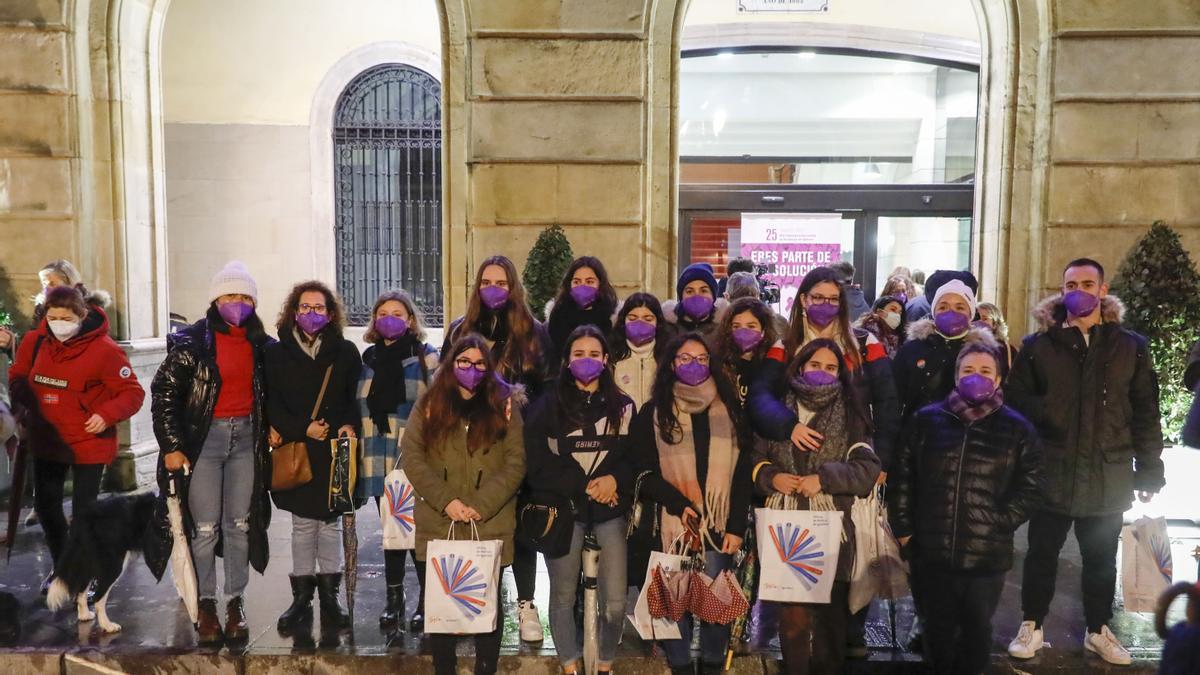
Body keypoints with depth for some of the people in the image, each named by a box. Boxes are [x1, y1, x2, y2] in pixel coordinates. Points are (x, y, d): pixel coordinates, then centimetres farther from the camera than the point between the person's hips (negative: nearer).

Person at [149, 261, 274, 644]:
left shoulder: (262, 346, 5)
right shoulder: (191, 342, -6)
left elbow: (270, 394, 16)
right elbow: (163, 393, -5)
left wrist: (269, 432, 6)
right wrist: (171, 446, -8)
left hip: (246, 437, 3)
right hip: (204, 439, -3)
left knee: (240, 524, 7)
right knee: (205, 527, 0)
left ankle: (236, 604, 17)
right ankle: (206, 606, 13)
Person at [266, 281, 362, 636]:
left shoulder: (345, 351, 4)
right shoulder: (276, 353, 3)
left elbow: (357, 398, 5)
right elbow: (270, 404, -1)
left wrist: (350, 425, -13)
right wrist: (302, 429, -13)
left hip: (335, 451, 0)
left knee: (331, 523, 7)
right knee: (303, 525, 6)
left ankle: (329, 597, 17)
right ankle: (301, 600, 16)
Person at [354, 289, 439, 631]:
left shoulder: (425, 356, 0)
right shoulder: (368, 358, 15)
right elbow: (358, 407, 21)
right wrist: (358, 447, 18)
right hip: (379, 461, 4)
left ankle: (427, 600, 12)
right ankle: (394, 599, 23)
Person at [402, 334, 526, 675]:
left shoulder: (505, 404, 3)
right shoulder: (428, 405, 6)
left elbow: (516, 463, -2)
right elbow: (411, 457, -2)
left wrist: (482, 505, -14)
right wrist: (446, 500, -14)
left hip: (490, 526, -1)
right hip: (438, 524, 1)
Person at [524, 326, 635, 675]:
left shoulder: (623, 406, 9)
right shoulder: (548, 405, 1)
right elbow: (536, 462, -6)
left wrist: (615, 479, -12)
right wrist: (583, 486, -12)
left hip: (610, 511, 1)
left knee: (615, 602, -1)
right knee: (563, 596, 9)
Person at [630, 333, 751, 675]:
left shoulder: (729, 410, 9)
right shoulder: (653, 413, 6)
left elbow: (742, 471, 5)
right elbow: (644, 471, -1)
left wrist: (737, 526, -4)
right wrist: (678, 504, -15)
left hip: (719, 523, 1)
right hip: (672, 523, -1)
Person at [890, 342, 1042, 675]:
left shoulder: (1017, 428, 2)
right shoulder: (926, 420, 4)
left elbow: (1030, 487, 2)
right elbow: (901, 477, 5)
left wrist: (1000, 524, -9)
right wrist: (903, 528, 0)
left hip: (988, 555, 0)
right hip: (930, 551, 1)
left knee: (977, 630, 13)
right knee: (938, 628, 13)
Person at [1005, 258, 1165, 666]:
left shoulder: (1130, 346, 4)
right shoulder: (1038, 345, 1)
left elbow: (1146, 413, 4)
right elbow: (1016, 398, 1)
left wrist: (1149, 470, 3)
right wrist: (1045, 411, -15)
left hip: (1108, 476, 1)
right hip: (1052, 474, -1)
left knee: (1101, 559, 15)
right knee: (1042, 554, 9)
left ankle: (1098, 631, 33)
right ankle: (1032, 627, 24)